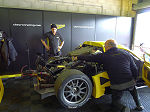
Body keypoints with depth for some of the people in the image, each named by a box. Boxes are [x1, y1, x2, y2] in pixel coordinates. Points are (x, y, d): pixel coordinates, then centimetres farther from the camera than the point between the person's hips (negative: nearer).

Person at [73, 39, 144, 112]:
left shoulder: (104, 56, -2)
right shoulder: (126, 53, 8)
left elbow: (90, 58, 4)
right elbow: (134, 69, 11)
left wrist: (77, 58, 17)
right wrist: (134, 80, 27)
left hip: (117, 86, -4)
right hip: (130, 83, 4)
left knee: (115, 103, 19)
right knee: (133, 88, 40)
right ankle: (139, 105, 32)